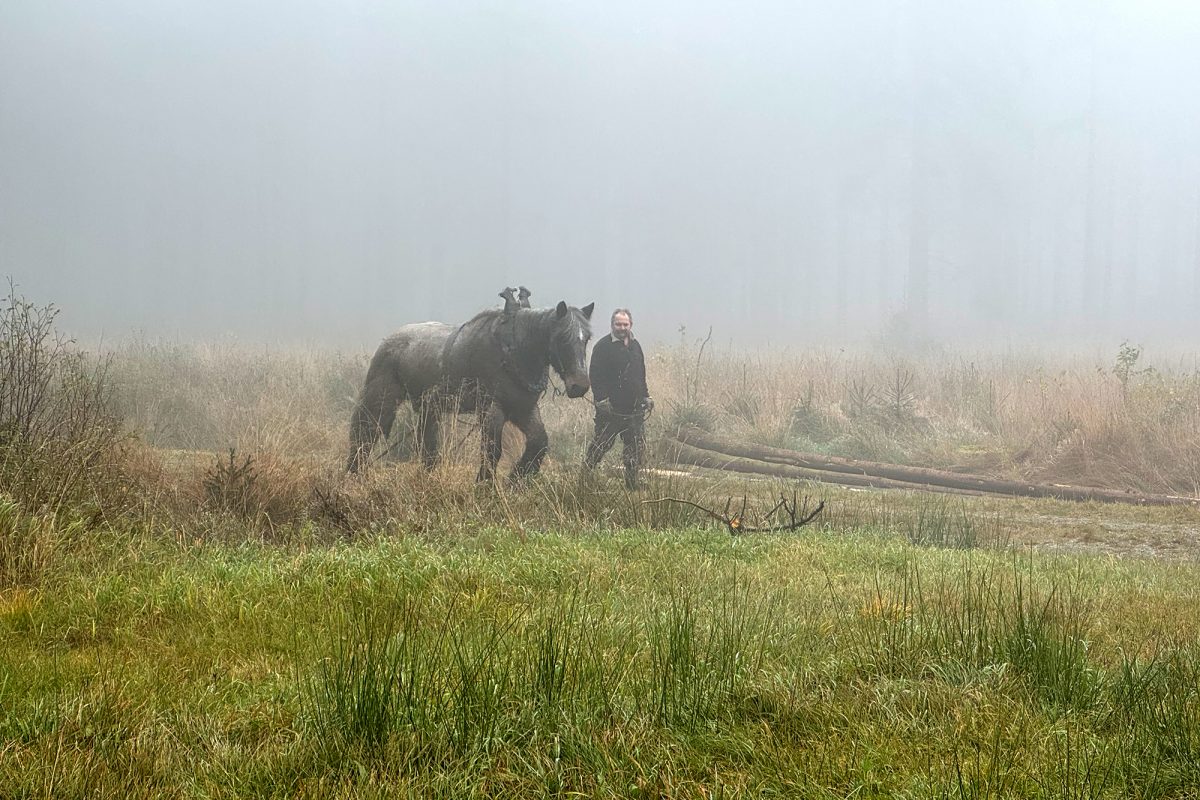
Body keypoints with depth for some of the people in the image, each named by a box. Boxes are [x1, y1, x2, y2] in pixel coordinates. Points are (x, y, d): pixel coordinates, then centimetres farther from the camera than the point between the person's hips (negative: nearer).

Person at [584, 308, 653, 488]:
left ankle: (633, 484, 14)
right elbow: (595, 376, -13)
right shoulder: (603, 347, -8)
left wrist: (646, 397, 17)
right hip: (611, 408, -7)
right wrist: (602, 399, -20)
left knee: (637, 448, 7)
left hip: (635, 409, 7)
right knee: (600, 445, -1)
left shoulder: (635, 346, 15)